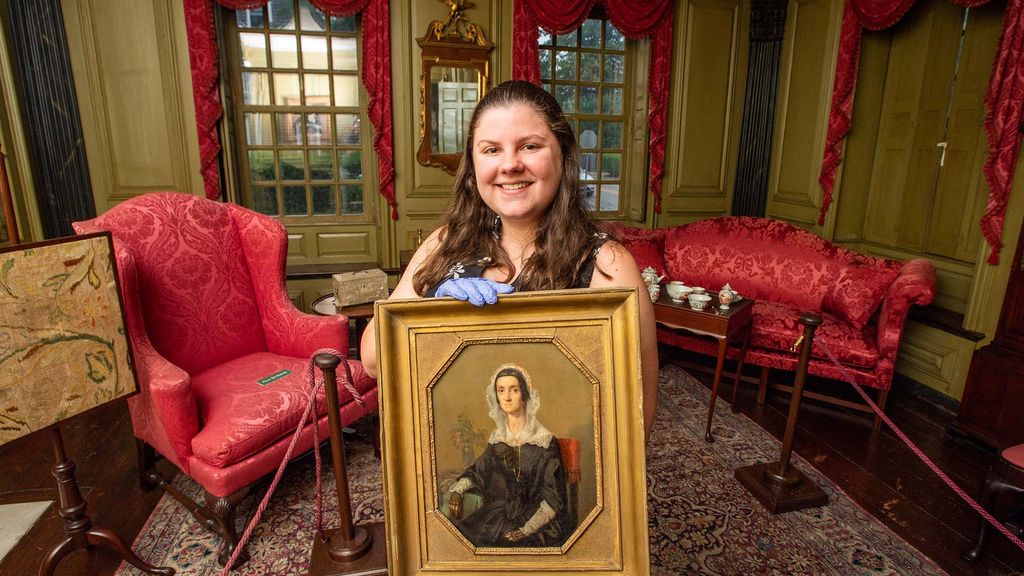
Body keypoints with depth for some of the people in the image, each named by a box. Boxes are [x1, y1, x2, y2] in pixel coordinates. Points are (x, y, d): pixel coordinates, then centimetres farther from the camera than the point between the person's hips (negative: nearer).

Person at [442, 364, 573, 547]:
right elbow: (477, 471, 16)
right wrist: (457, 490, -3)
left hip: (539, 520, -5)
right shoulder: (497, 439, 7)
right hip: (501, 514, 5)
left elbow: (553, 497, -10)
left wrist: (526, 530, -20)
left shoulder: (545, 442, -9)